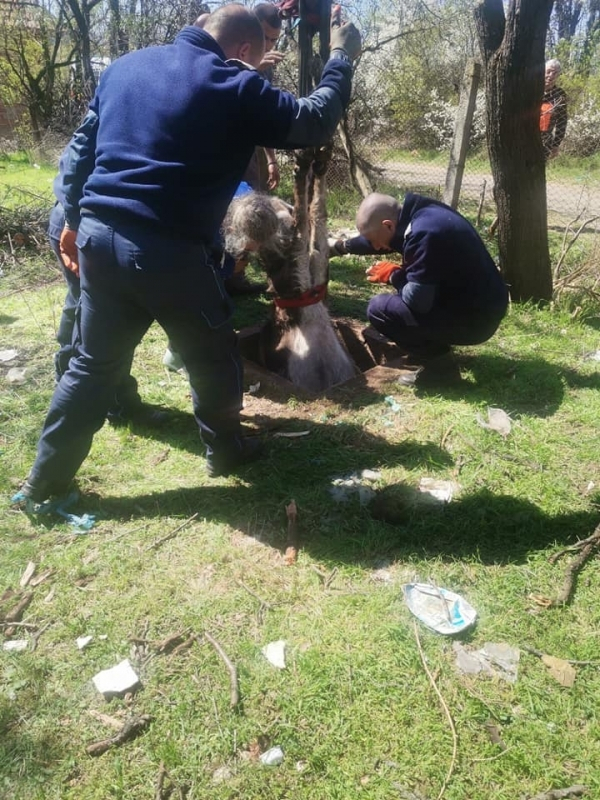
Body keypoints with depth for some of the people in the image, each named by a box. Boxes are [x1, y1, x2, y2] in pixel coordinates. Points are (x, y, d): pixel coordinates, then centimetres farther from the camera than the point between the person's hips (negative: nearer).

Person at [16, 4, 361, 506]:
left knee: (94, 362, 15)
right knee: (213, 357, 15)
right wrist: (341, 60, 17)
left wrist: (74, 219, 25)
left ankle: (44, 484, 23)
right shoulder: (236, 87, -2)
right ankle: (226, 451, 34)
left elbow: (82, 146, 18)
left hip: (97, 233, 6)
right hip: (166, 248, -6)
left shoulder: (127, 65, 17)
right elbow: (314, 124, 3)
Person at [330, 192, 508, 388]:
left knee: (379, 309, -13)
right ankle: (435, 349, 20)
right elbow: (385, 238, 23)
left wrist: (392, 275, -6)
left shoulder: (425, 233, -26)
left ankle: (440, 365, -3)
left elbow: (416, 300, -25)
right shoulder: (421, 212, 3)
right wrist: (340, 246, 29)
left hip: (475, 318, -9)